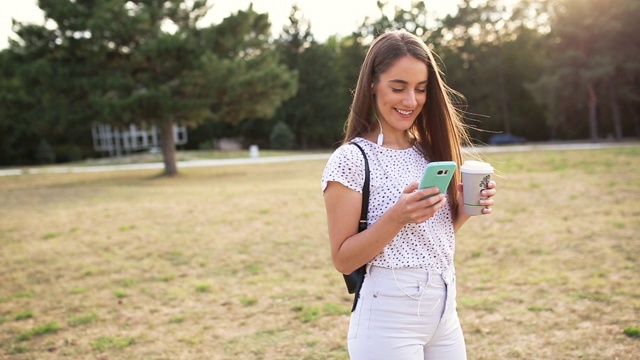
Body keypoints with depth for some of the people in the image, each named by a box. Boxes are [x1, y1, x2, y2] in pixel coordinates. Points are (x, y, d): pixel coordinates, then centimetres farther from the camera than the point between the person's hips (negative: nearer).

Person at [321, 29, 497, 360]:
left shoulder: (428, 151, 5)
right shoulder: (351, 159, -13)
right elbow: (343, 260, -13)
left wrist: (464, 209, -4)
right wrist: (396, 216, -26)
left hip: (444, 311, 6)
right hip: (389, 319, -6)